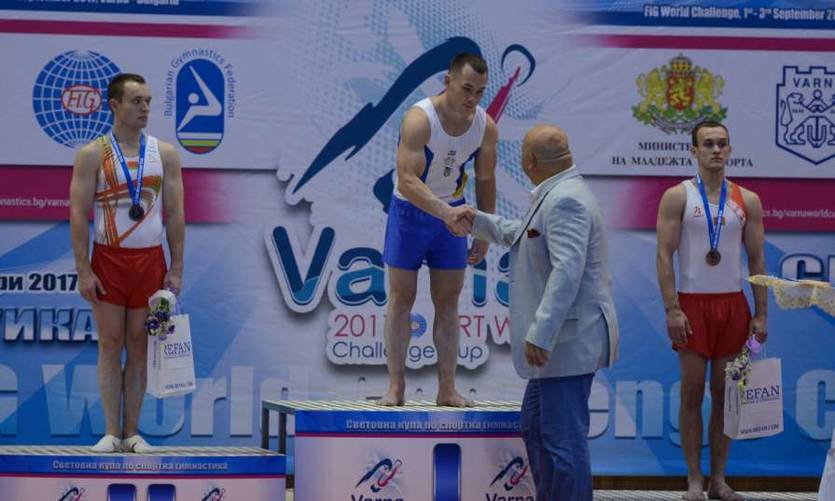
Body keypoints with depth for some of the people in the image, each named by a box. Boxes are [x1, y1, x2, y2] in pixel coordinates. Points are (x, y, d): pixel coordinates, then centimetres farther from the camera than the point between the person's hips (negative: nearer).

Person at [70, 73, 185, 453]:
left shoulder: (165, 154, 6)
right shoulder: (92, 155, -2)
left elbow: (175, 214, 6)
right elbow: (78, 215, -5)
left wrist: (176, 269, -1)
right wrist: (83, 271, -12)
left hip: (150, 261, 2)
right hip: (108, 260, -2)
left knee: (139, 347, 5)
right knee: (110, 345, 0)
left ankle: (132, 432, 8)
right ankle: (111, 432, 2)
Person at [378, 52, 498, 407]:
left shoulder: (486, 127, -10)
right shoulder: (419, 120, -26)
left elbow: (485, 181, 5)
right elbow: (407, 181, -35)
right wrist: (446, 213, -46)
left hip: (452, 214, 4)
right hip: (410, 209, -4)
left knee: (448, 302, 4)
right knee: (401, 299, -2)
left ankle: (447, 389, 5)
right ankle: (395, 387, 0)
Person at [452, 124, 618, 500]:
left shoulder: (565, 201, -18)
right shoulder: (558, 196, 16)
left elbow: (567, 271, -28)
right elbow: (519, 235, 35)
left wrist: (540, 335, -30)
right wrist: (477, 220, 33)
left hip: (569, 339, -11)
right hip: (561, 341, 11)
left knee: (563, 438, -9)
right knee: (535, 427, 19)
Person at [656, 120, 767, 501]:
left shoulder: (747, 201, 7)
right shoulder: (677, 197, -2)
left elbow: (757, 259, 8)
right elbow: (664, 255, -6)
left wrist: (761, 313, 2)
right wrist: (672, 310, -14)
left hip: (733, 305, 3)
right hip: (692, 304, -3)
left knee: (725, 394, 5)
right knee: (692, 394, -2)